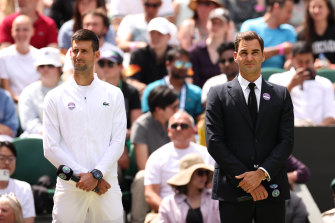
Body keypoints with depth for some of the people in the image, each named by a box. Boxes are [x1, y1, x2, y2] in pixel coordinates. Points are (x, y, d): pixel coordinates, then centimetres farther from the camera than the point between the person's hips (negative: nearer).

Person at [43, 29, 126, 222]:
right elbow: (51, 148, 0)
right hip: (69, 187, 0)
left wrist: (96, 174, -11)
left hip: (106, 186, 1)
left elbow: (118, 142, 2)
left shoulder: (113, 94, 9)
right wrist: (82, 175, -9)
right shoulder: (55, 97, 6)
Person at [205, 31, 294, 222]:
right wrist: (246, 179, -11)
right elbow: (214, 142, -2)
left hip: (272, 191, 1)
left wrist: (262, 174, -12)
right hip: (233, 191, -1)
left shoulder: (281, 95, 11)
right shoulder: (218, 94, 6)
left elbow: (287, 141, 3)